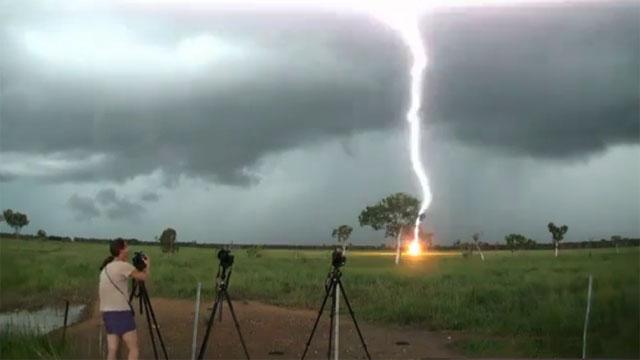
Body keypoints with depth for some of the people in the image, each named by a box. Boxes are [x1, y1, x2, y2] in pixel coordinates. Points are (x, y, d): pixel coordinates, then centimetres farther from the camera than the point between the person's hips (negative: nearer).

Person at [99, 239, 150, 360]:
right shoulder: (123, 266, -10)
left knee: (112, 350, 6)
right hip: (121, 313, -8)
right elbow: (144, 277, -2)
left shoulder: (106, 268, 14)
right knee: (134, 350, -2)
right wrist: (147, 265, 15)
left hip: (107, 313, 8)